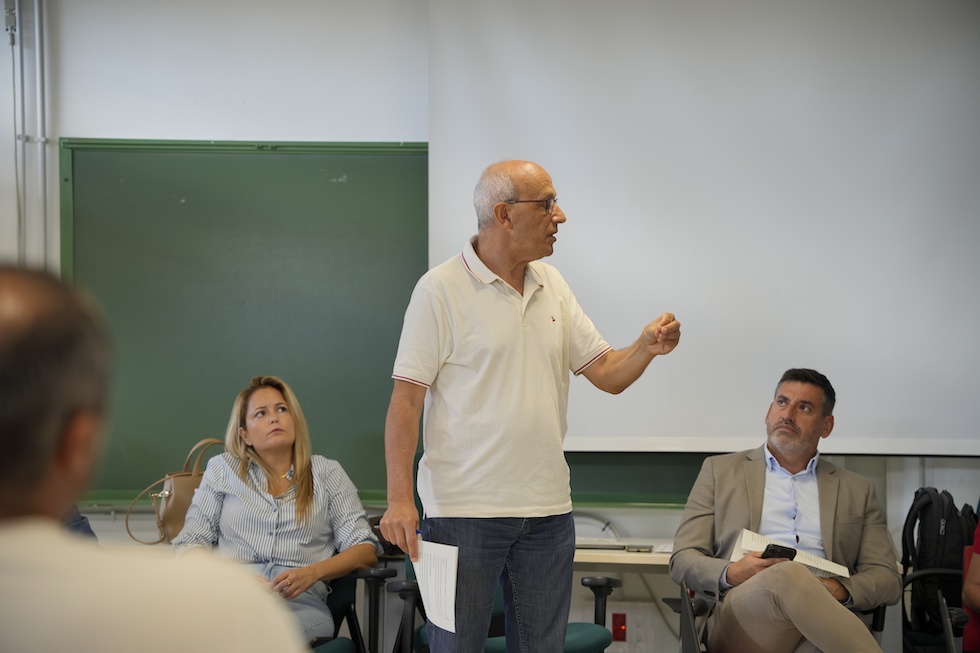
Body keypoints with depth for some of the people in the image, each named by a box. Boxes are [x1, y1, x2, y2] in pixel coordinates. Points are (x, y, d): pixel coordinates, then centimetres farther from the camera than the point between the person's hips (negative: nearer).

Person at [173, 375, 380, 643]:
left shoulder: (328, 474, 17)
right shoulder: (222, 468, 20)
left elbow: (366, 551, 9)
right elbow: (190, 543, 15)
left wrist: (313, 573, -11)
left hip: (300, 603, 0)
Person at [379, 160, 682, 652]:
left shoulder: (552, 286, 11)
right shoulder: (440, 289, -7)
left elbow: (607, 375, 10)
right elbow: (406, 399, -10)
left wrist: (646, 348, -11)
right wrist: (399, 497, -18)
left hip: (548, 509, 6)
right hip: (463, 511, -6)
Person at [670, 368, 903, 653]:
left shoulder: (857, 490, 23)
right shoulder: (720, 470, 20)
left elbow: (888, 579, 17)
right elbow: (682, 561, 13)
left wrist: (840, 590, -7)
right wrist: (730, 574, -11)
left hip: (821, 625, -1)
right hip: (740, 622, 1)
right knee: (789, 574, -37)